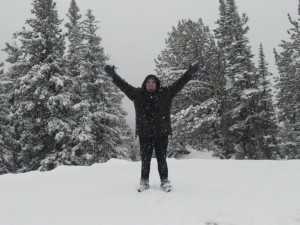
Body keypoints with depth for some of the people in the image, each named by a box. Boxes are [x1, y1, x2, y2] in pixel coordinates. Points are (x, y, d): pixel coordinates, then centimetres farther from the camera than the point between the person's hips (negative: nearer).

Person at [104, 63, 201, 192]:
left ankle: (164, 181, 19)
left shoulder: (166, 93, 6)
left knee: (162, 159, 5)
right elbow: (123, 85, 8)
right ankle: (144, 181, 20)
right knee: (145, 159, 6)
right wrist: (113, 75, 5)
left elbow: (179, 83, 5)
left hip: (161, 133, 0)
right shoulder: (137, 94, 7)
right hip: (144, 134, 1)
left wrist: (190, 72, 1)